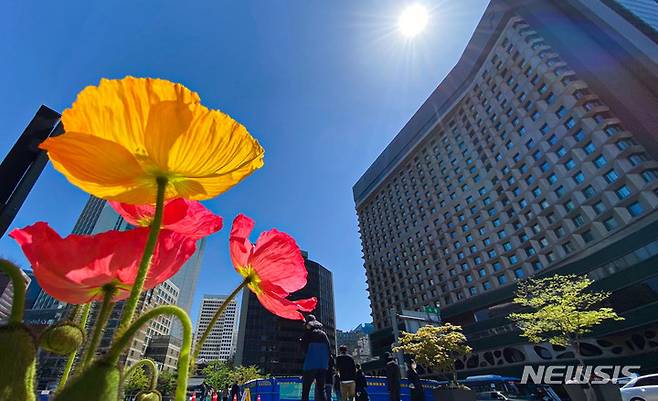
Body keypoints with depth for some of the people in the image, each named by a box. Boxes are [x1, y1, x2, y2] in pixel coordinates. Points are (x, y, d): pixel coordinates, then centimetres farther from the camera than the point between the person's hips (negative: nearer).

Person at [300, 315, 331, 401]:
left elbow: (304, 349, -3)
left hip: (310, 365, -4)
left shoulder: (308, 333, -1)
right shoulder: (323, 334, 11)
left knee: (305, 391, 2)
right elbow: (329, 350, 9)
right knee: (321, 389, 12)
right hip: (323, 365, 5)